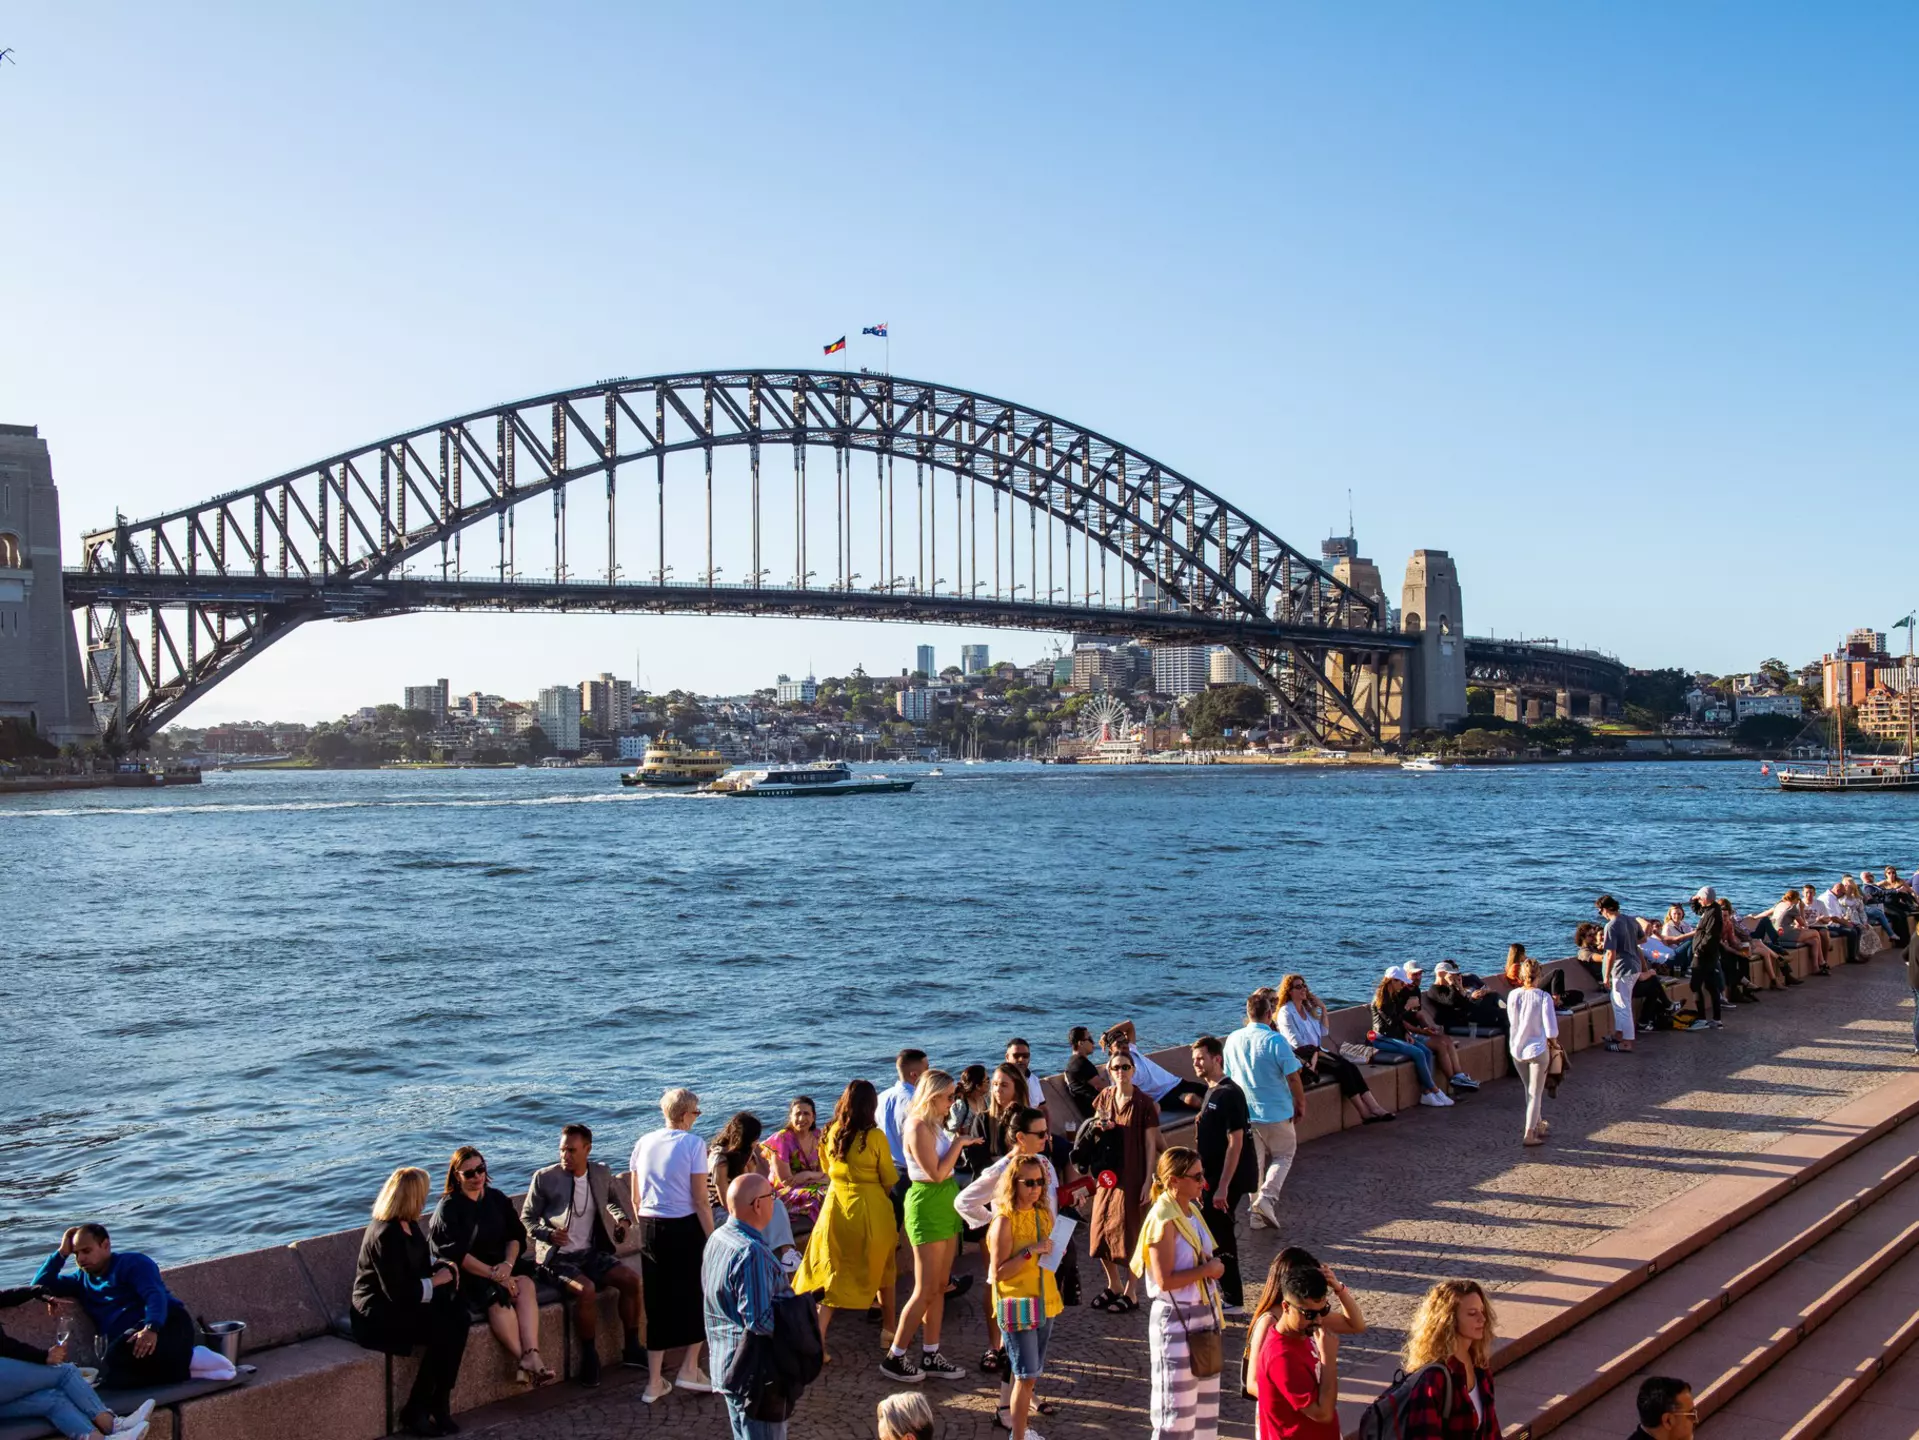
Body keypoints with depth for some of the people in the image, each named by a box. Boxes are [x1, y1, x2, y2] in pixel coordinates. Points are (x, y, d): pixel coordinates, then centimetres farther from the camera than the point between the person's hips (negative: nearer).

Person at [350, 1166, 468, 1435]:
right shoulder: (385, 1235, -23)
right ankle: (415, 1412, -10)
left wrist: (443, 1267, 0)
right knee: (443, 1331, -24)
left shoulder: (409, 1226, 6)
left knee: (459, 1317, -15)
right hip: (378, 1313, -9)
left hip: (402, 1303, 9)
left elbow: (422, 1262, 21)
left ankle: (440, 1402, -10)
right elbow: (399, 1293, -25)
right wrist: (435, 1281, -13)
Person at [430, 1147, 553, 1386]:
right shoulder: (448, 1208, -3)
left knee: (524, 1282, -28)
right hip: (467, 1275, -5)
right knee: (497, 1296, -35)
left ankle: (532, 1355, -42)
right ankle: (524, 1359, -39)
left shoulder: (497, 1199, 13)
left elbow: (516, 1235, 10)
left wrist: (508, 1264, -12)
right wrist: (494, 1275, -20)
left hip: (501, 1264, 5)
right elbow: (455, 1254, -13)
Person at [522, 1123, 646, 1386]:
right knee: (586, 1290, -32)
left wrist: (624, 1220, 3)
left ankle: (631, 1348, -1)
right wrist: (548, 1233, -18)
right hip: (557, 1257, -4)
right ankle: (589, 1356, -12)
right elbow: (526, 1218, 1)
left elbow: (620, 1199, 24)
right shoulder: (545, 1178, -6)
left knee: (633, 1280, -17)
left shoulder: (601, 1174, 4)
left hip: (592, 1253, 4)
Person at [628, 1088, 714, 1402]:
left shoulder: (644, 1143, 5)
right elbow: (700, 1200, -12)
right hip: (684, 1228, -5)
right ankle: (689, 1369, 11)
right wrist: (712, 1240, -7)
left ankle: (655, 1382, 15)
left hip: (649, 1228, 5)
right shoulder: (692, 1144, -10)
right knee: (699, 1295, 15)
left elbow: (635, 1199, 10)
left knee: (658, 1302, 13)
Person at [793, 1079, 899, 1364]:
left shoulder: (831, 1133, -2)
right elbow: (890, 1180, -4)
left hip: (836, 1204, 3)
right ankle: (888, 1328, 33)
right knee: (882, 1268, 20)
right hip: (871, 1209, -3)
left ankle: (817, 1339, -5)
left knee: (832, 1274, 7)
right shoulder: (875, 1136, -14)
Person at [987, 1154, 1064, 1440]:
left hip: (1044, 1303, 7)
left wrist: (1052, 1251, 0)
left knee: (1028, 1373, 14)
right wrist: (1030, 1252, -23)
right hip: (1017, 1306, -7)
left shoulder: (1043, 1214, 5)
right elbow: (998, 1272, -17)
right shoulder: (1005, 1221, -15)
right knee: (1026, 1375, -7)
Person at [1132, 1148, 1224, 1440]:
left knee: (1206, 1398, 19)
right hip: (1175, 1319, -9)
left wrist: (1213, 1265, 3)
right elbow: (1165, 1280, -24)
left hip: (1203, 1312, 9)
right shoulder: (1164, 1220, -21)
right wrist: (1208, 1269, -16)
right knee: (1177, 1404, 1)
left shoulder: (1192, 1210, 5)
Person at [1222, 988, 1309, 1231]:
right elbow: (1292, 1077, -13)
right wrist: (1301, 1102, 4)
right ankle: (1267, 1196, -6)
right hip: (1276, 1111, -4)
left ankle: (1258, 1214, 18)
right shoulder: (1275, 1040, -19)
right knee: (1283, 1155, 15)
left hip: (1245, 1111, 4)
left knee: (1254, 1161, 15)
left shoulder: (1233, 1039, -2)